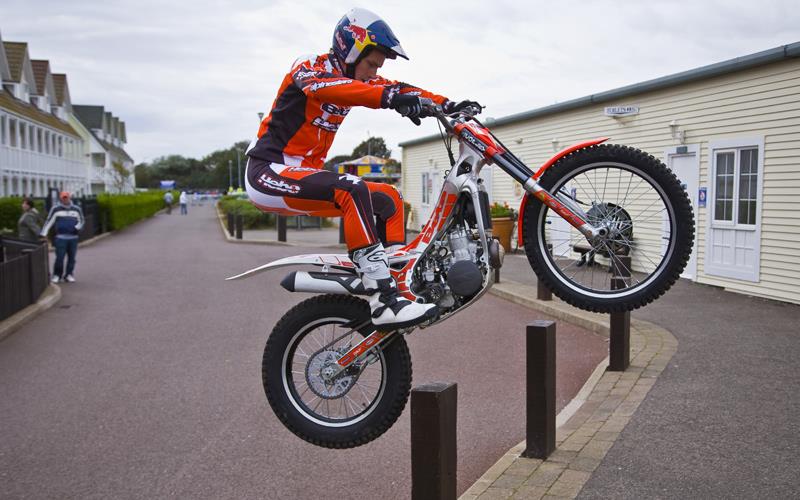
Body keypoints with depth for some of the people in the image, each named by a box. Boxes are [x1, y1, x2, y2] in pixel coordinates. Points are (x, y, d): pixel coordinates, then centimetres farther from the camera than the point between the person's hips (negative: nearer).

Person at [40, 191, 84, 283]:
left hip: (73, 237, 3)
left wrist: (77, 227, -2)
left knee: (71, 258, 3)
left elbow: (81, 221, 19)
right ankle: (57, 275, 7)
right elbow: (49, 221, 3)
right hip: (61, 238, -2)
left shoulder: (77, 209, 11)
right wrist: (43, 234, -3)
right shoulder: (56, 209, 3)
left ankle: (69, 275, 13)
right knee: (59, 258, -6)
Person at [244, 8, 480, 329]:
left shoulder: (356, 78, 12)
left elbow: (398, 89, 5)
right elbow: (325, 87, -35)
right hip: (270, 171, -9)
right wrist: (387, 97, -50)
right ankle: (384, 302, -38)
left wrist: (447, 104, -12)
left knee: (388, 199, 6)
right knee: (352, 190, -32)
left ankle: (399, 279, 1)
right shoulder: (309, 66, -11)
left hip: (306, 172, 9)